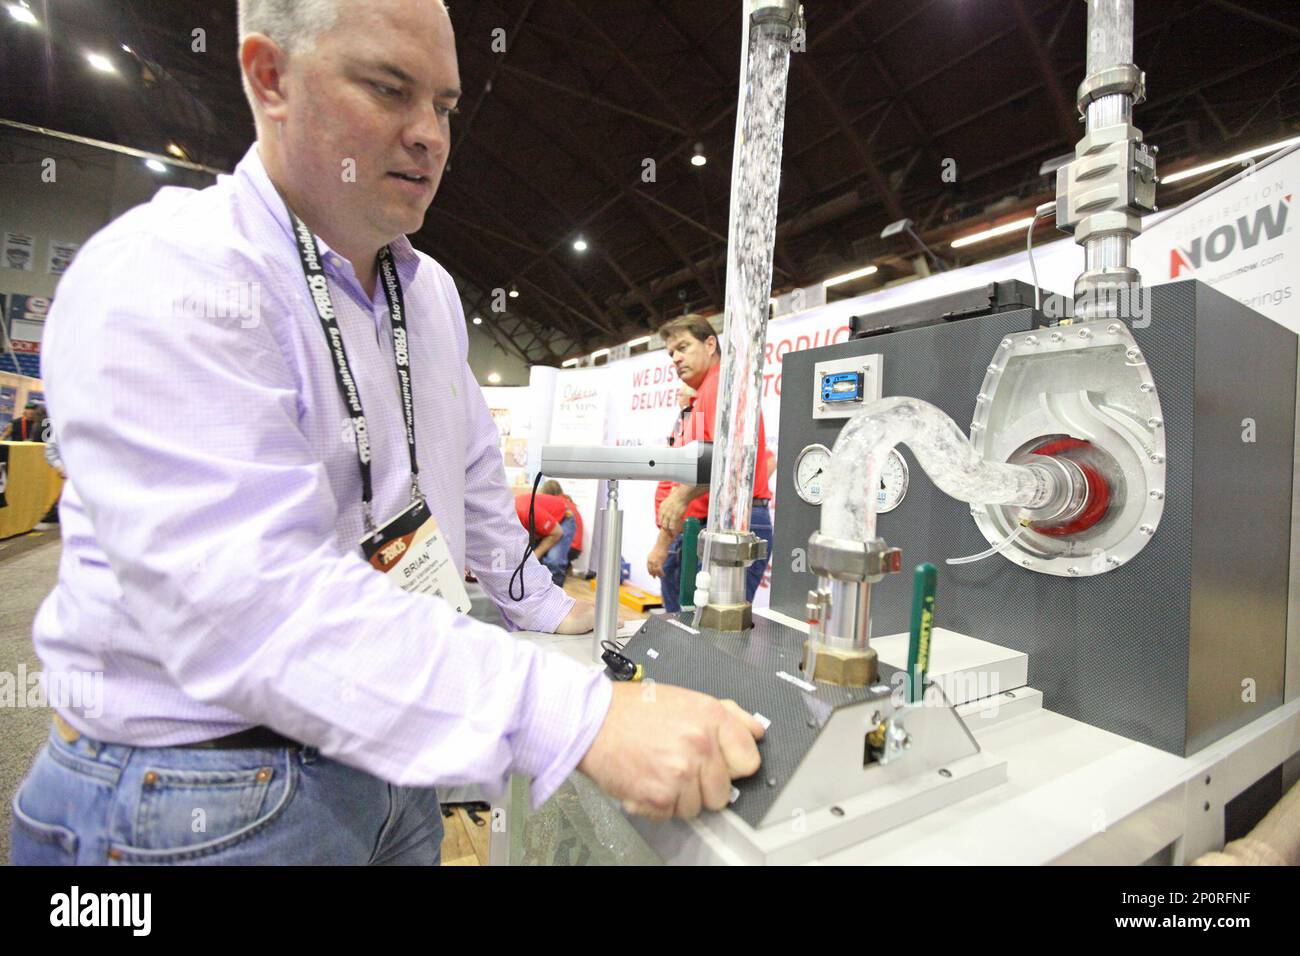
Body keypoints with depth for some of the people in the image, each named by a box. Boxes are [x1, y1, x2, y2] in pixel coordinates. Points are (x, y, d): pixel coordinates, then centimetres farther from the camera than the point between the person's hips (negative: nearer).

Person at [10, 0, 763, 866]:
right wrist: (585, 716, -38)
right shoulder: (165, 276, -20)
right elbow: (249, 599, -32)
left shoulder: (430, 290, 4)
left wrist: (539, 605, 16)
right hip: (209, 799, -6)